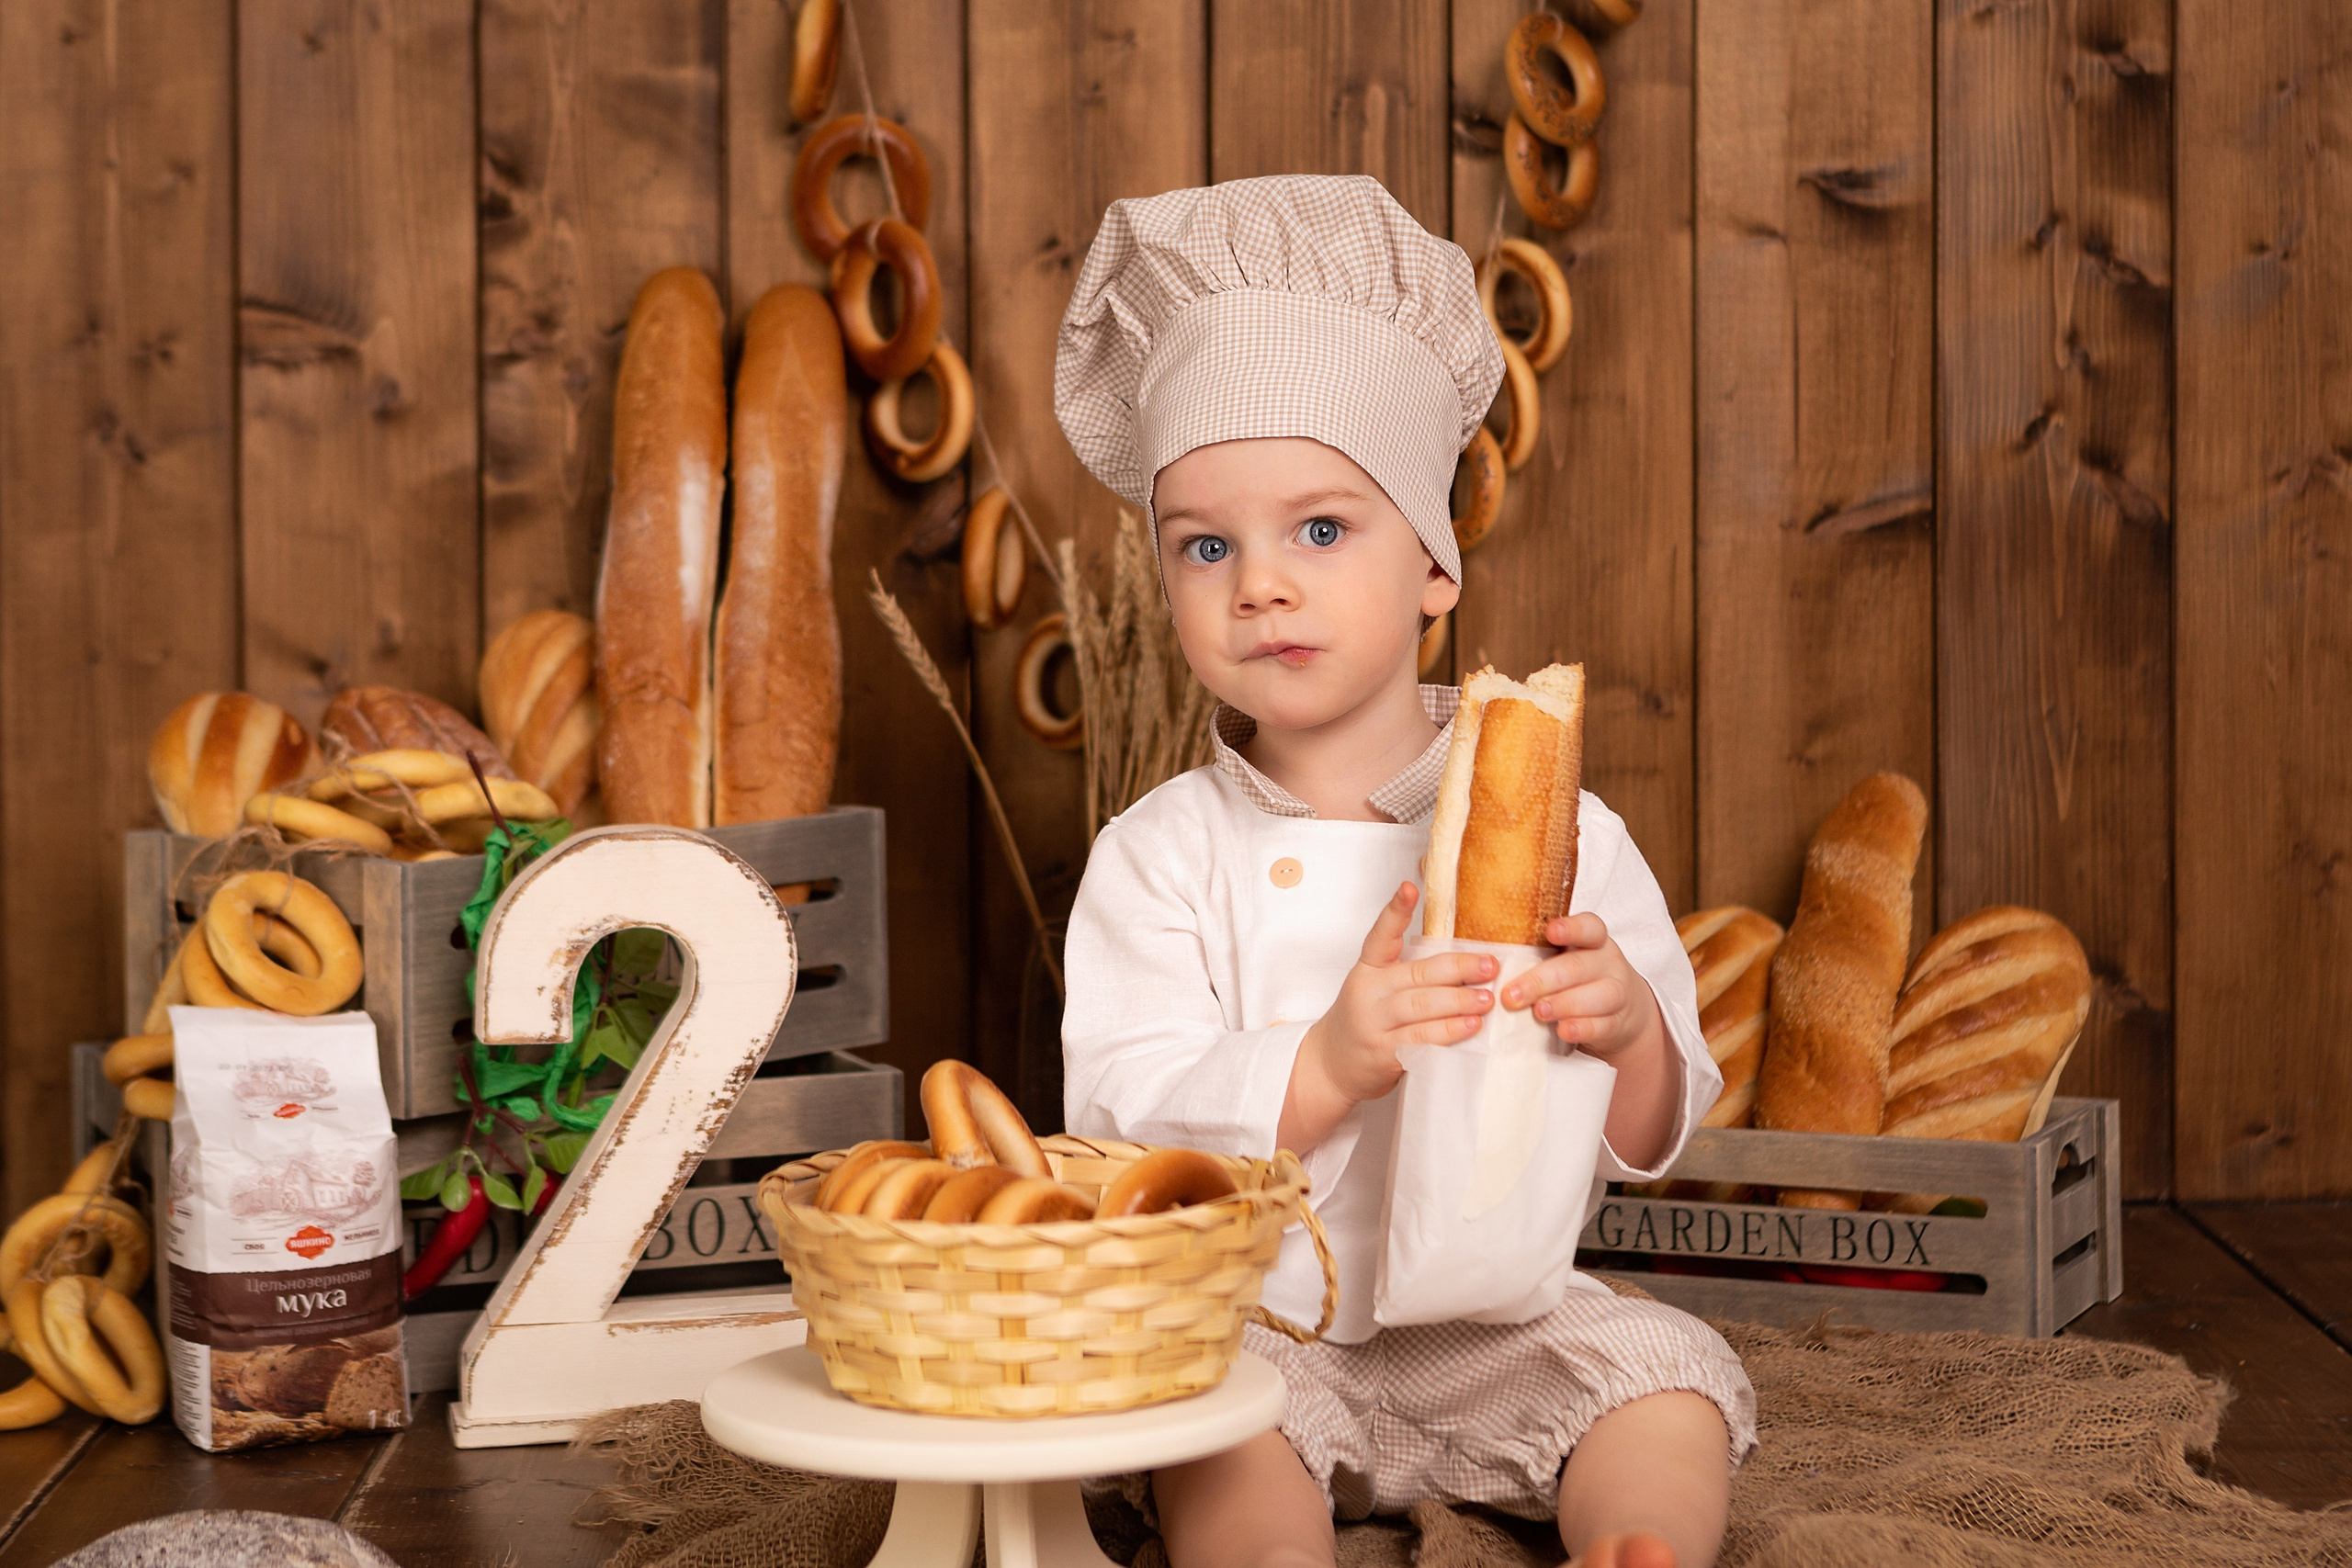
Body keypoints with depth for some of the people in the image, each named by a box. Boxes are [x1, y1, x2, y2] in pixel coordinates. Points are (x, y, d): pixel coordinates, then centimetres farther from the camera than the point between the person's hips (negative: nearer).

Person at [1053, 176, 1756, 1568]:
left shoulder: (1557, 830, -1)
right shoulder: (1160, 856, -3)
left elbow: (1649, 1138, 1)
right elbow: (1122, 1125, -13)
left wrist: (1629, 1033, -24)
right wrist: (1330, 1062, -30)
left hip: (1497, 1320, 2)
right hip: (1254, 1318, -2)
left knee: (1668, 1372, -21)